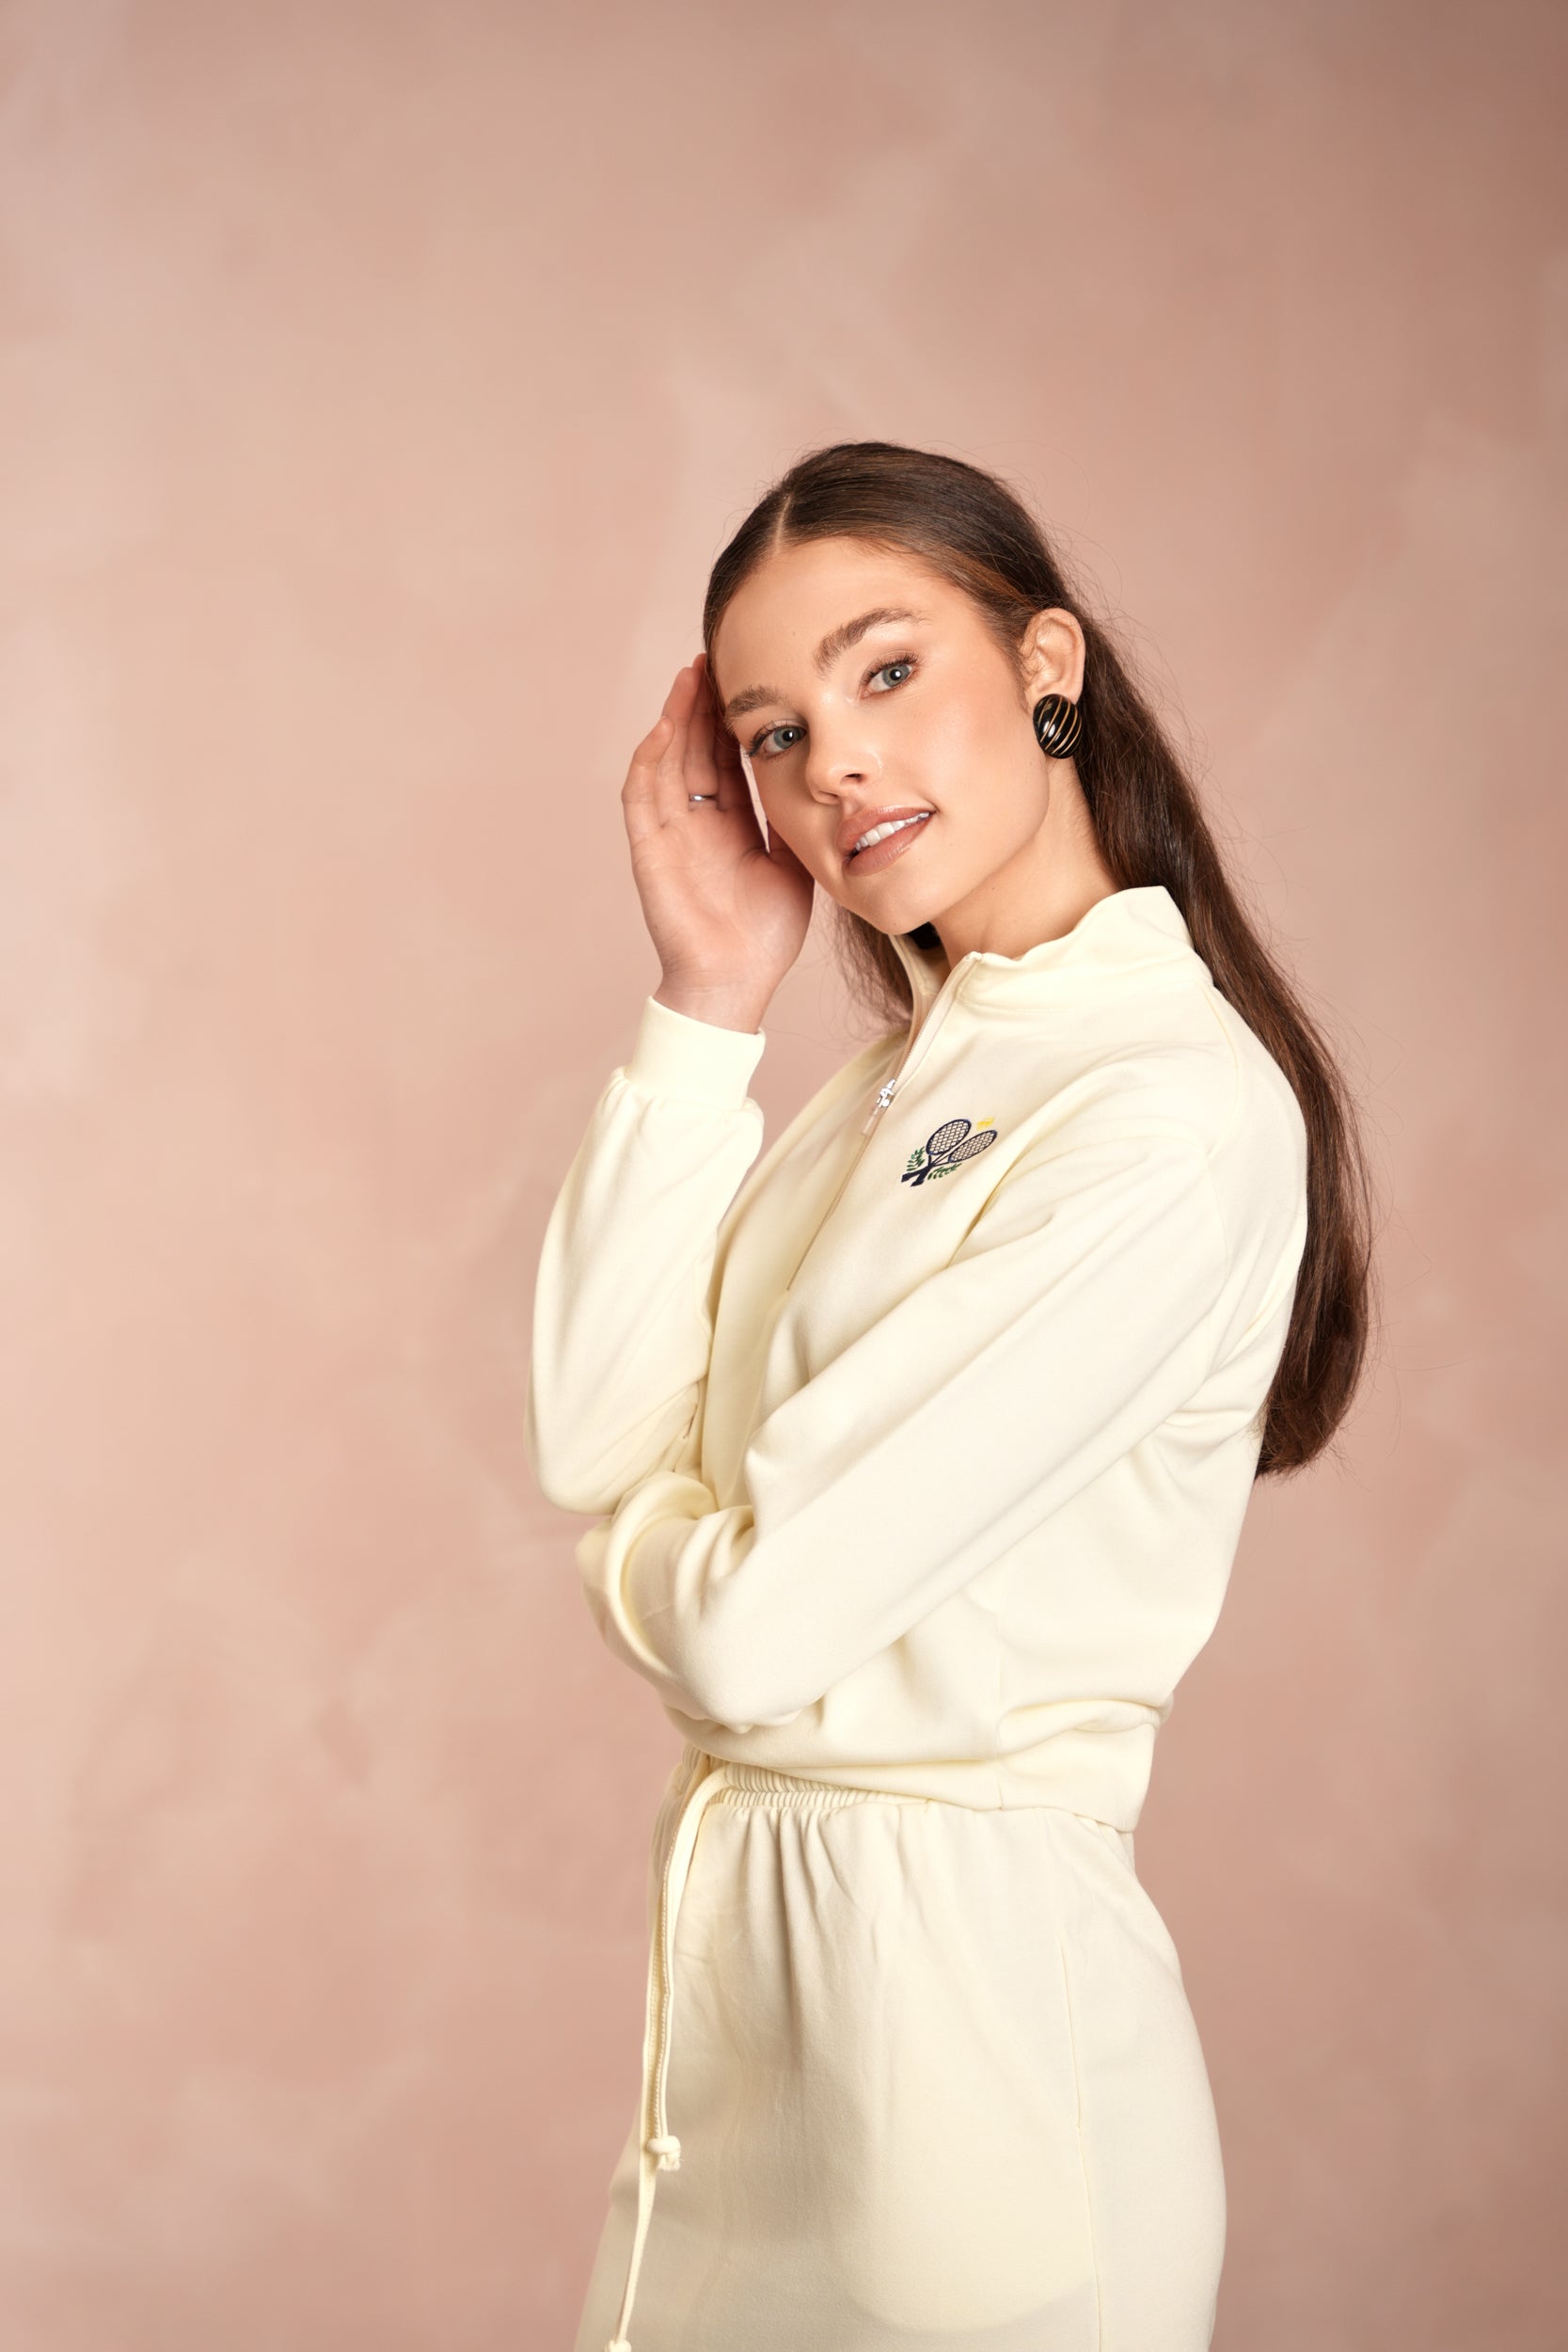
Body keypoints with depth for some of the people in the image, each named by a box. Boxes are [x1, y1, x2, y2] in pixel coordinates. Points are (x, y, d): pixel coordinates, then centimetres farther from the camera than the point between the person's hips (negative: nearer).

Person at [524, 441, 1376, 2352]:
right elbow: (595, 1436, -1)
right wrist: (704, 1013, -3)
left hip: (962, 1976, -8)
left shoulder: (1176, 1113, -19)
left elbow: (757, 1623, -21)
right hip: (746, 1940, 8)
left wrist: (645, 1538, 1)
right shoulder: (895, 1085, 9)